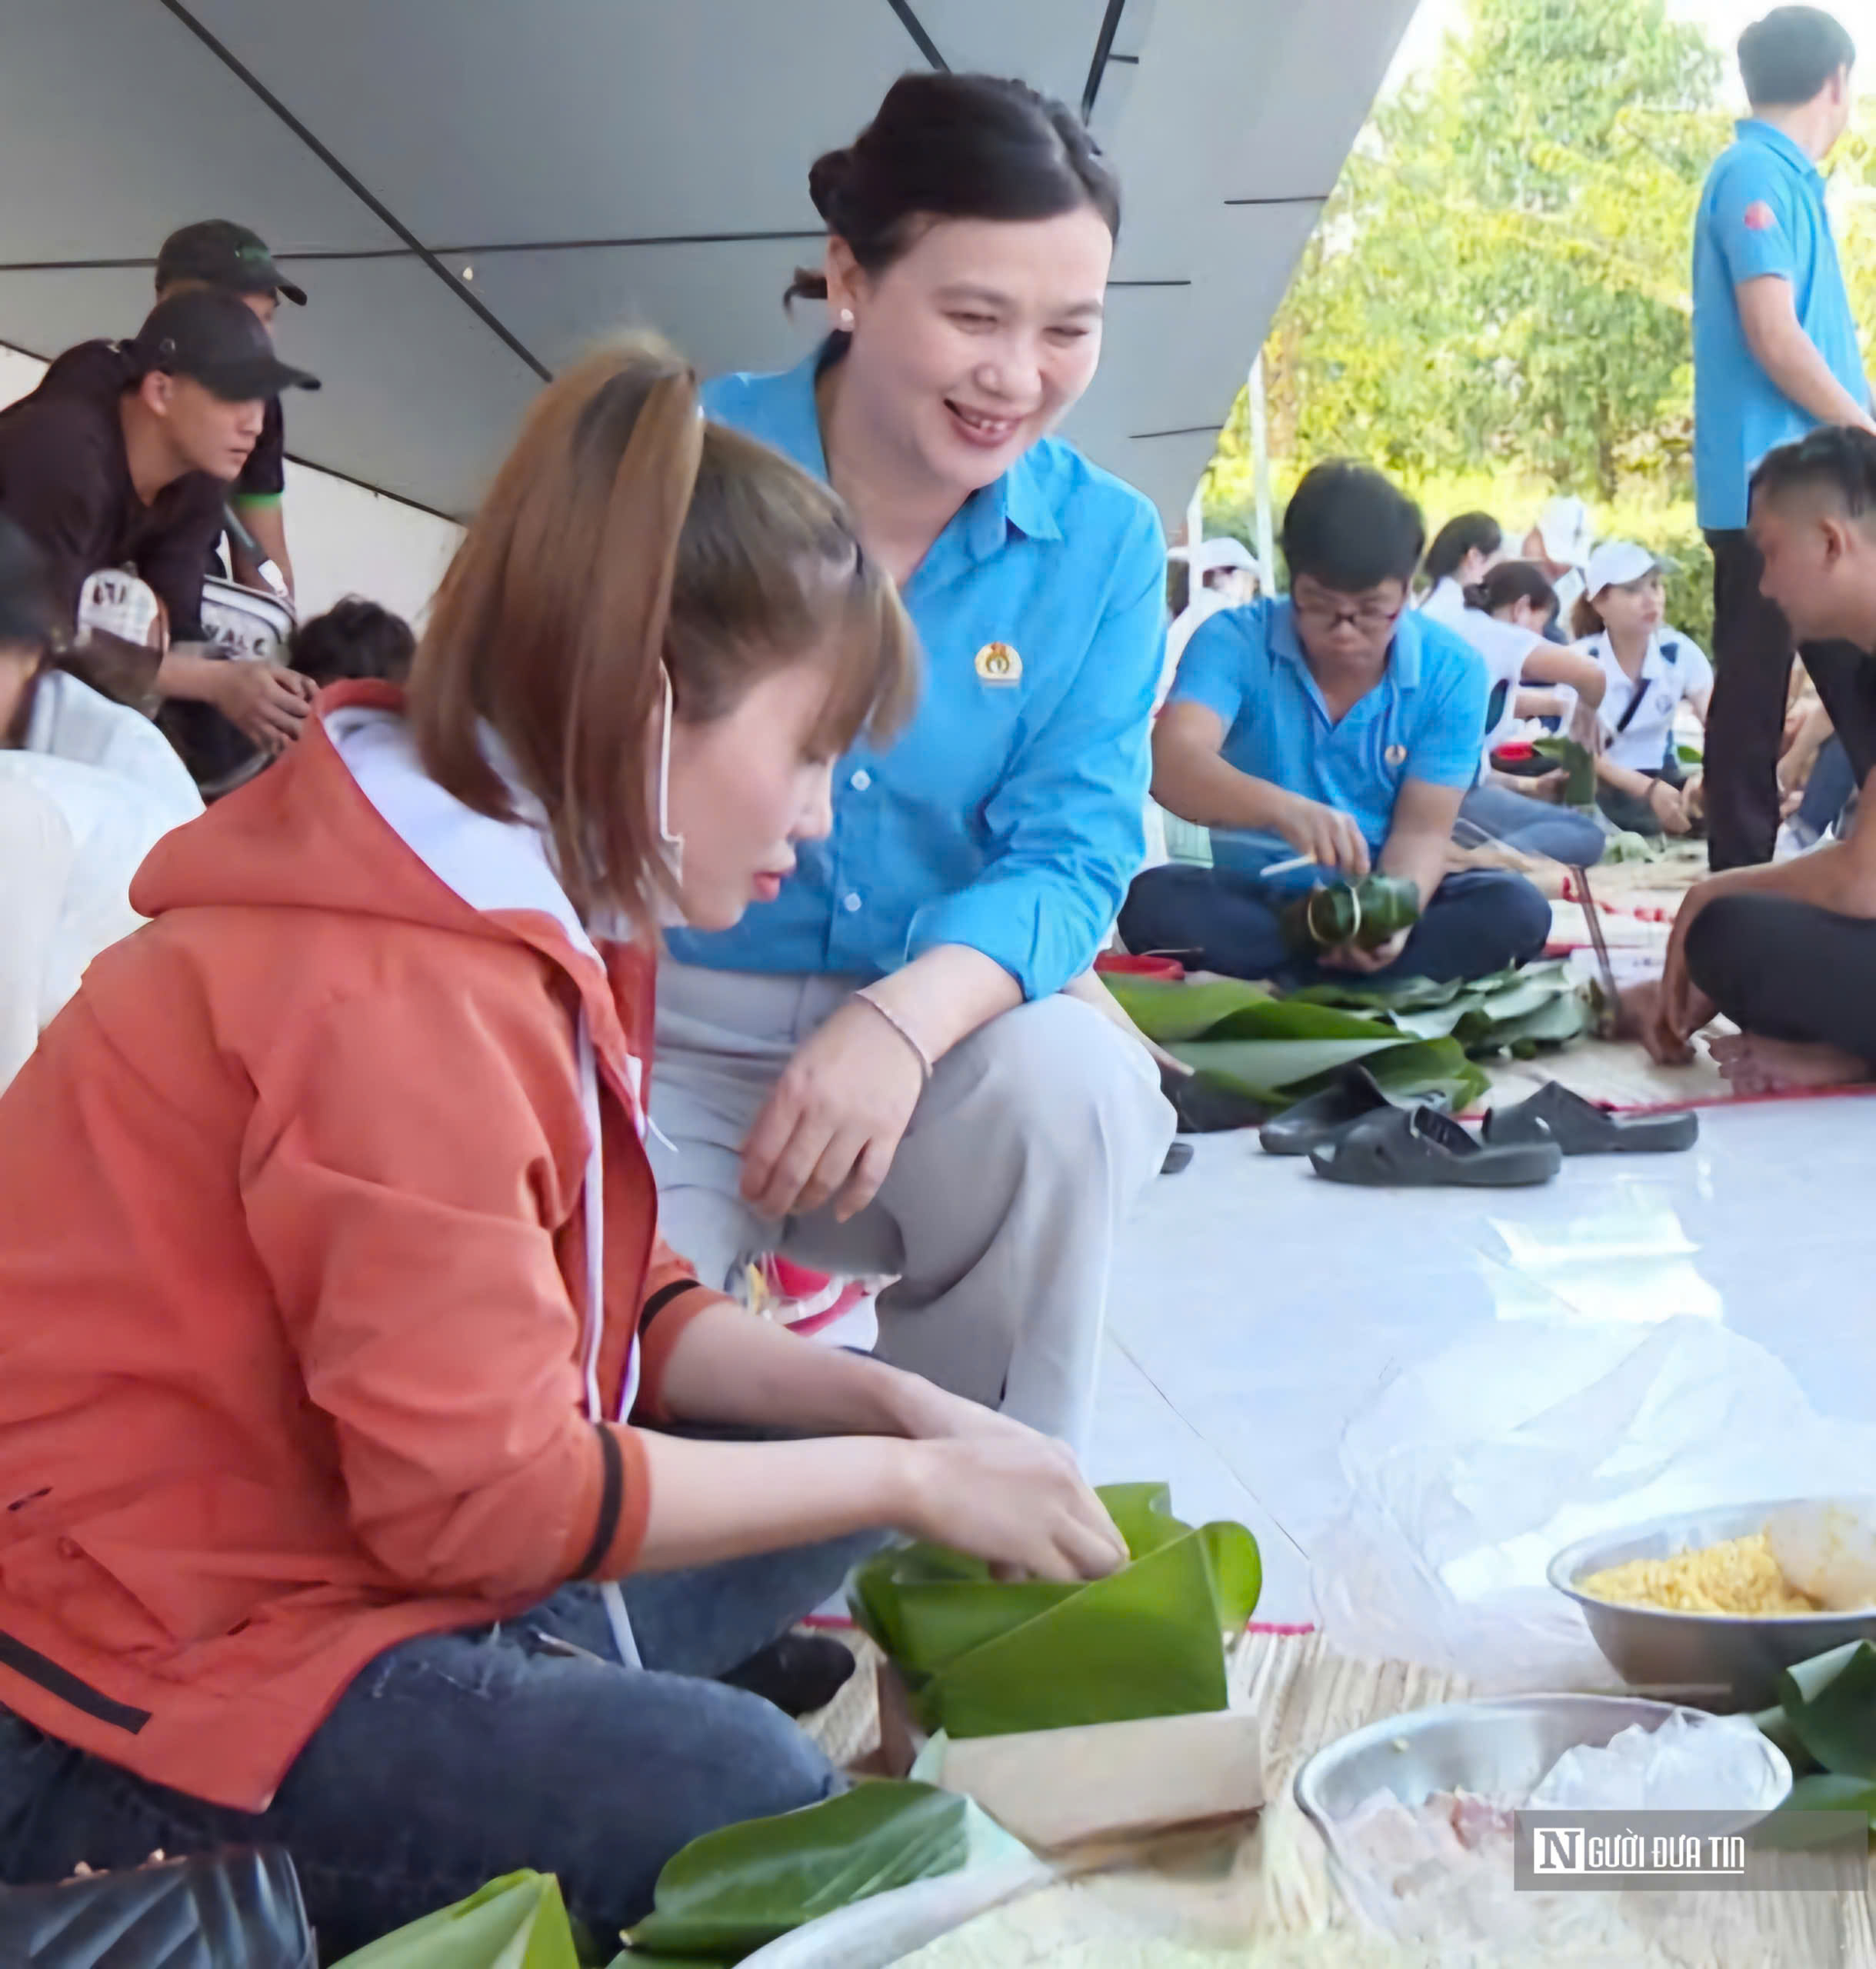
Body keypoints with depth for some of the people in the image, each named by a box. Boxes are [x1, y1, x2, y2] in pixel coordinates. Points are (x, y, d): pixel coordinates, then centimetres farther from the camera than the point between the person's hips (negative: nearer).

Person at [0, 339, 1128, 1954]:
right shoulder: (403, 995, -27)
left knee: (842, 1462, 10)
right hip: (153, 1680, -10)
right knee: (741, 1791, -28)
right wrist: (906, 1480, -17)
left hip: (390, 1546, 10)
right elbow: (489, 1493, -26)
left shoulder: (542, 912, 6)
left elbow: (613, 1308, 8)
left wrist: (903, 1409, -5)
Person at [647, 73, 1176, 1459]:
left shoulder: (1104, 544, -1)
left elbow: (1072, 856, -9)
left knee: (1067, 1077, -31)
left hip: (940, 1041, 2)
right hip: (669, 1035, -2)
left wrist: (910, 1014, -30)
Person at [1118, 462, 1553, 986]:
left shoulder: (1450, 669, -7)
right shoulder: (1234, 641, -13)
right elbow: (1172, 764, -30)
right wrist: (1284, 809, -49)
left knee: (1516, 909, -27)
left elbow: (1422, 830, -9)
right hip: (1256, 898, -1)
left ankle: (1279, 983, -25)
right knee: (1152, 901, -33)